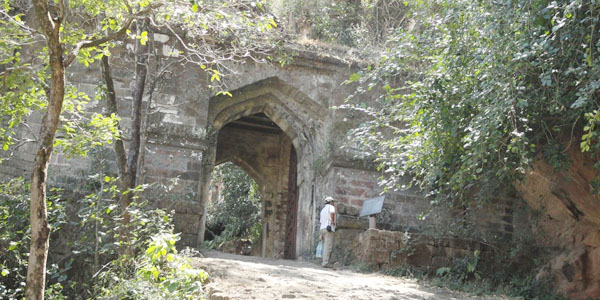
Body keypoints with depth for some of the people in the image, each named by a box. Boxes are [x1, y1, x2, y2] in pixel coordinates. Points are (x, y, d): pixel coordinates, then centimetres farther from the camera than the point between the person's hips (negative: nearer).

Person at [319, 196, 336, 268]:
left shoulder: (323, 210, 25)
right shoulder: (331, 207, 1)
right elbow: (332, 213, -24)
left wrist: (320, 234, 19)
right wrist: (333, 221, -7)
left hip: (322, 229, 8)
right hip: (329, 229, -8)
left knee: (326, 247, 13)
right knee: (328, 247, -10)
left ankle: (325, 262, 10)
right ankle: (325, 263, -16)